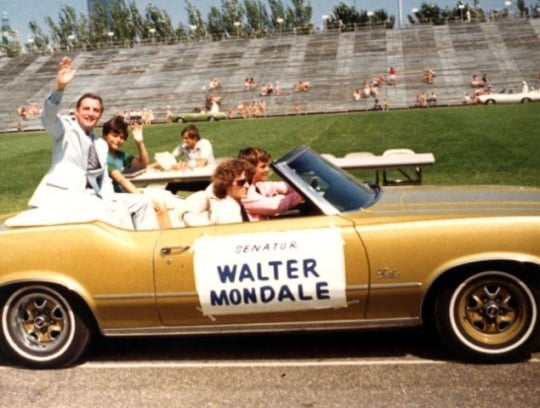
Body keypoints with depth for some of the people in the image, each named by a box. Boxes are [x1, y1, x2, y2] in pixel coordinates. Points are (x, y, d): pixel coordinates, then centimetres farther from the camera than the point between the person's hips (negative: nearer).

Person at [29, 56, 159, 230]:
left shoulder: (101, 144, 22)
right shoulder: (65, 129, 4)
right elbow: (48, 117, -19)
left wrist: (109, 201, -2)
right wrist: (59, 87, -37)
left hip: (91, 196, 7)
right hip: (64, 195, -7)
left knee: (142, 202, -3)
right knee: (118, 210, -26)